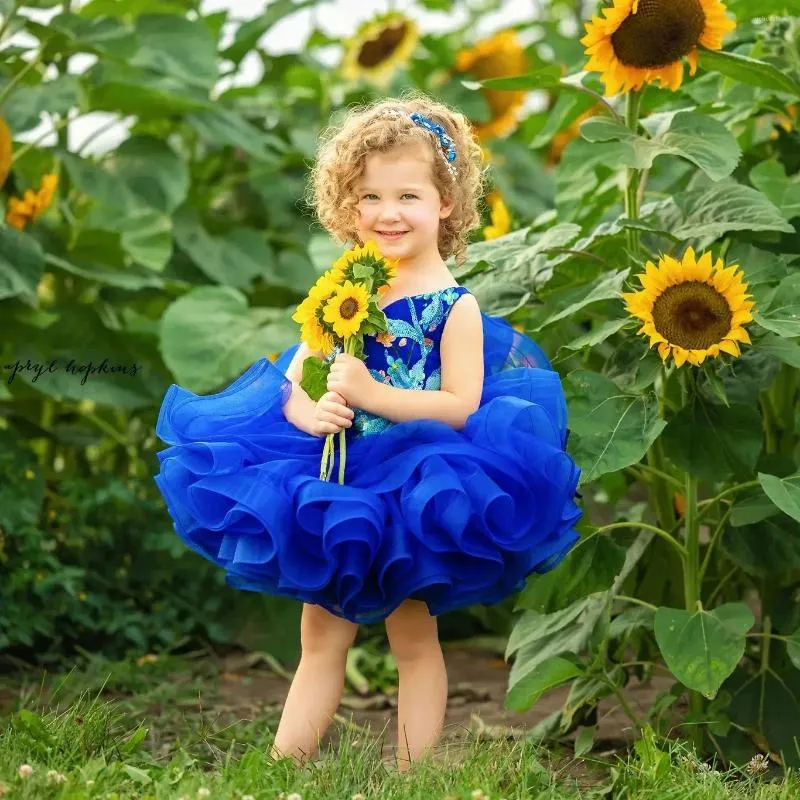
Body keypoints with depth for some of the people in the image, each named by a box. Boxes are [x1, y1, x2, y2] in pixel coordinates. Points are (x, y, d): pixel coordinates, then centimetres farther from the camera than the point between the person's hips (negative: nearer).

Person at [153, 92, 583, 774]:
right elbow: (293, 378, 5)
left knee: (414, 640, 8)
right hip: (337, 484, 4)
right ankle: (283, 766, 15)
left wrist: (370, 395, -25)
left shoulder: (455, 305, -9)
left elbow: (462, 406, -18)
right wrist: (308, 410, -18)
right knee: (320, 638, 11)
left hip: (412, 488, -4)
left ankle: (412, 772, 16)